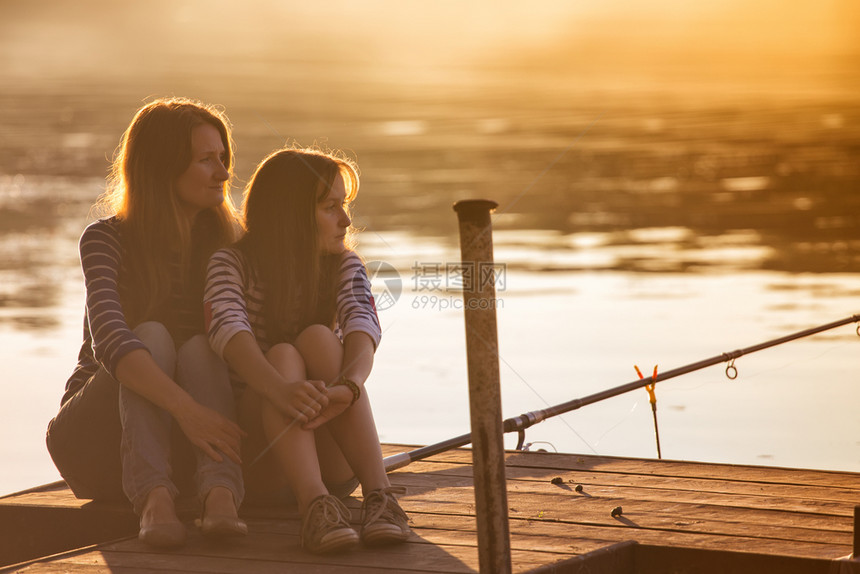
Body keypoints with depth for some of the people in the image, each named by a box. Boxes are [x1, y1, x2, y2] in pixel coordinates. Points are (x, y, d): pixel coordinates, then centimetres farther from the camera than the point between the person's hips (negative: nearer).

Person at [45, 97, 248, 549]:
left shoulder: (226, 242, 4)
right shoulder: (107, 240, -10)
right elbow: (110, 341, -28)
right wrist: (186, 407, -43)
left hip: (180, 445, 3)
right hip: (94, 441, -3)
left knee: (200, 347, -25)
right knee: (152, 336, -28)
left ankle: (221, 497, -51)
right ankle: (155, 500, -50)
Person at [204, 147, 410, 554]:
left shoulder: (343, 266, 7)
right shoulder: (232, 265, -1)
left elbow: (363, 323, -16)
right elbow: (228, 330, -24)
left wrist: (348, 387, -40)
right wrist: (280, 390, -45)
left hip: (330, 459, 2)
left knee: (318, 338, -22)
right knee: (282, 355, -28)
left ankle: (378, 493, -39)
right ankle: (314, 505, -52)